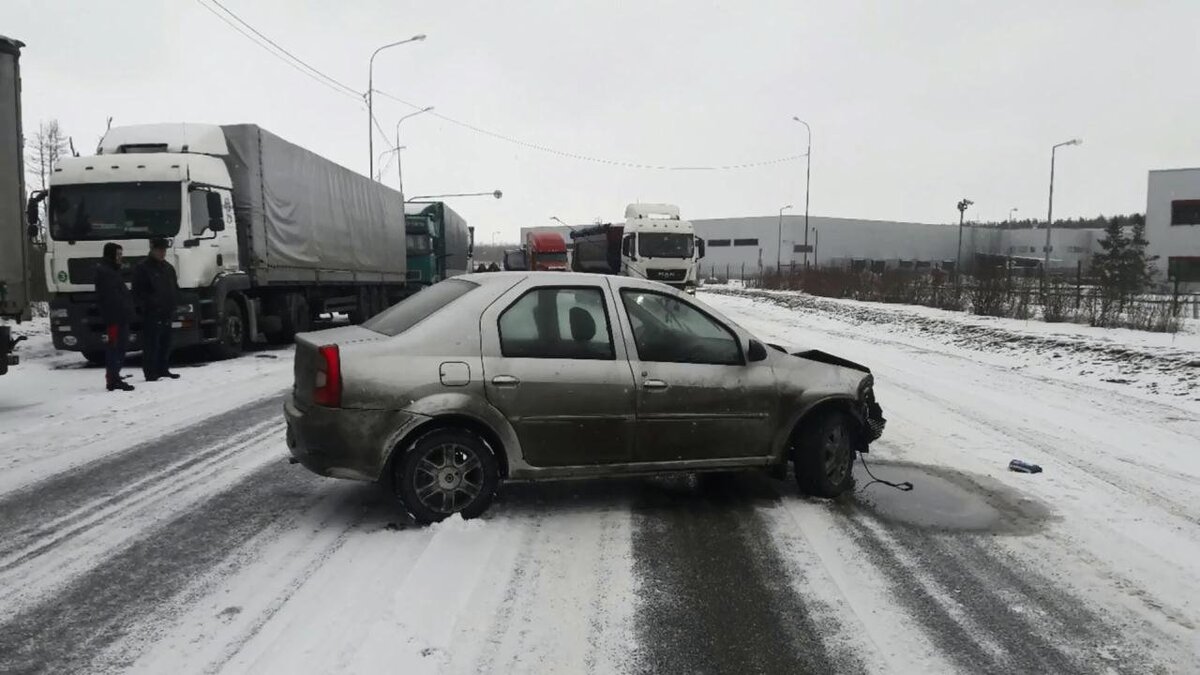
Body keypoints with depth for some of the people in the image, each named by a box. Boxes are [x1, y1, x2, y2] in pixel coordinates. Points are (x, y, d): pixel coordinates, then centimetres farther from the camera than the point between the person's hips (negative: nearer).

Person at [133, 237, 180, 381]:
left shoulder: (168, 267, 18)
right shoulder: (142, 268, -5)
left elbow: (175, 288, 23)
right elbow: (138, 291, -10)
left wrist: (173, 304, 8)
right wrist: (151, 303, -16)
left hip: (167, 314, 7)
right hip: (151, 315, -7)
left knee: (165, 344, 12)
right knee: (151, 345, -6)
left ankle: (163, 370, 21)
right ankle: (151, 373, -3)